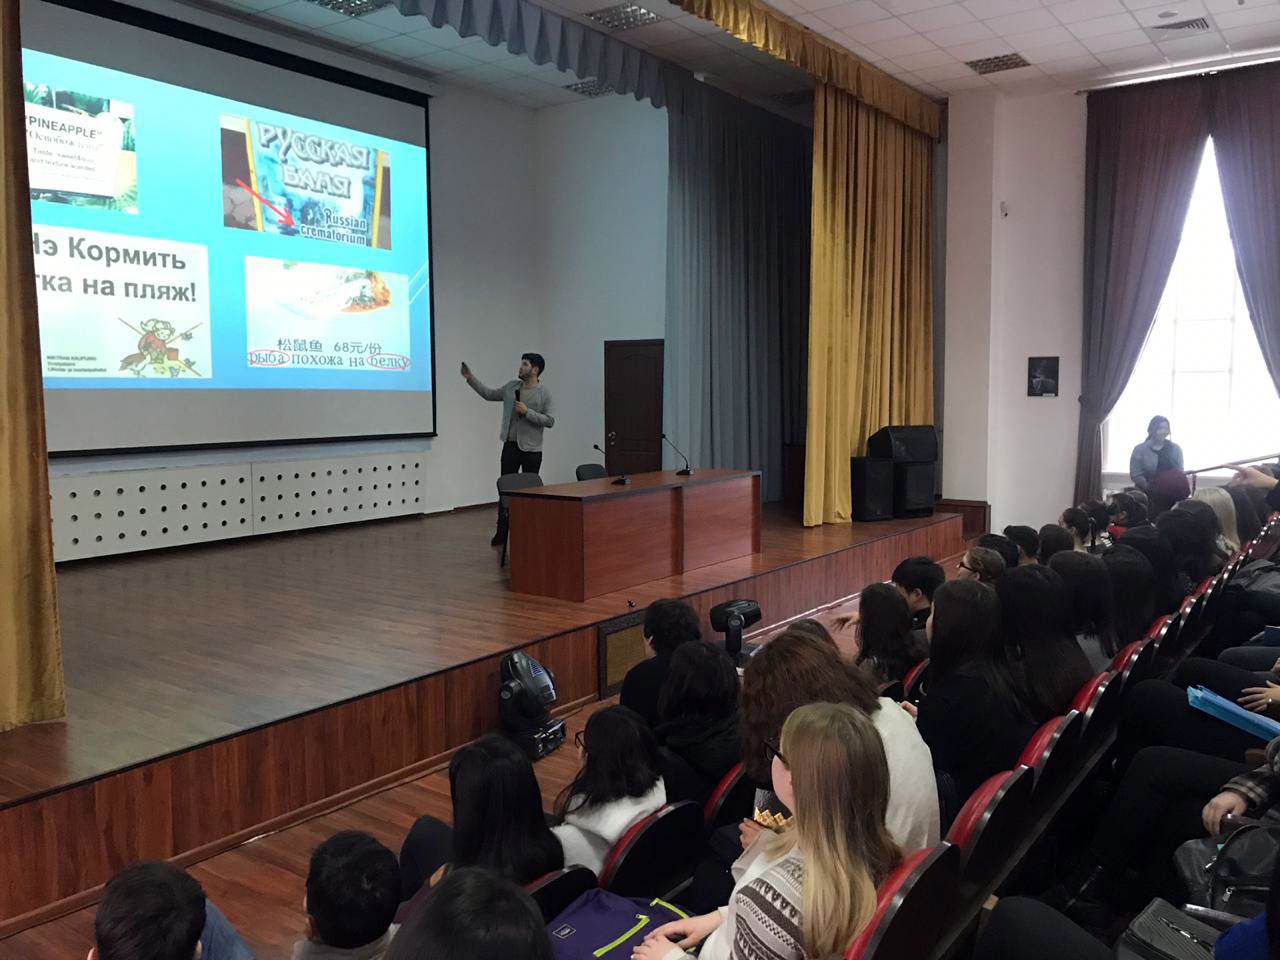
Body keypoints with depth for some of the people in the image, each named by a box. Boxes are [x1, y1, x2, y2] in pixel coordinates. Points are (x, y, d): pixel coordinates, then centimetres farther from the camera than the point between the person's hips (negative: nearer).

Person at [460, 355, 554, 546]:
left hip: (531, 449, -4)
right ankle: (501, 532, 6)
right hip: (510, 445, 4)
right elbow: (489, 394, 17)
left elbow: (550, 421, -13)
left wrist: (527, 412, -19)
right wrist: (471, 379, 11)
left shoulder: (544, 393, -7)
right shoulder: (511, 386, 7)